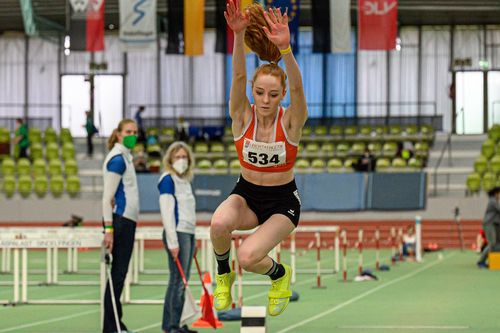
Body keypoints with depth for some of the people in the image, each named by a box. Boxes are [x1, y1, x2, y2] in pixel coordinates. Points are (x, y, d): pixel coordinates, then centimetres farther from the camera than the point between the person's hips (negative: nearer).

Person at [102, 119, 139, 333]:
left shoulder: (124, 156, 18)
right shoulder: (117, 158, -12)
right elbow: (108, 196, -17)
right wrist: (109, 228, -22)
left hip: (127, 221, 10)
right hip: (120, 220, -10)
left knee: (119, 273, 10)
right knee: (117, 273, -8)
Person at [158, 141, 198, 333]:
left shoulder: (185, 181, 17)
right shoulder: (168, 179, -7)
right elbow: (167, 211, -13)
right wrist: (172, 241, -17)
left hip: (189, 233, 8)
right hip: (178, 233, -8)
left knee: (182, 281, 8)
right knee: (177, 280, -9)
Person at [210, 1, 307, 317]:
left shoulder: (291, 121, -15)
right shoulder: (243, 117, -11)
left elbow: (297, 87, -34)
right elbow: (238, 76, -27)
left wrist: (284, 47, -53)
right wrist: (239, 35, -45)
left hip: (282, 200, -2)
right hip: (246, 195, 2)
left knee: (248, 257, -25)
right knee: (218, 223, -34)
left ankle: (280, 274, 12)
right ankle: (223, 273, -1)